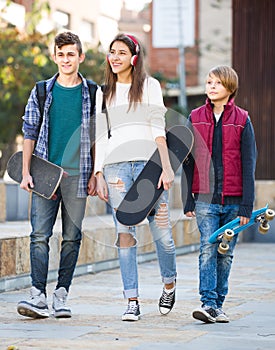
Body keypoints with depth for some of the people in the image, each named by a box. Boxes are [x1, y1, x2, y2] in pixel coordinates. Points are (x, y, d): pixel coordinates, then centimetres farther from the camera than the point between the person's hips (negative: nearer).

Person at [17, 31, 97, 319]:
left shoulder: (92, 94, 7)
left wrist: (94, 174, 2)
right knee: (39, 235, -8)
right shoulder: (41, 92, 8)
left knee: (71, 238, 2)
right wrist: (26, 173, 1)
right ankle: (38, 296, -10)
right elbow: (30, 134, 9)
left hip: (77, 176, 0)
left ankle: (61, 297, 8)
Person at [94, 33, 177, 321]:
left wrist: (166, 166, -8)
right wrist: (98, 174, 7)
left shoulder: (149, 86, 8)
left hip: (149, 162, -2)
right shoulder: (104, 93, 16)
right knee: (124, 234, -2)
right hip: (116, 165, 2)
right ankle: (132, 301, 1)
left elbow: (158, 129, 1)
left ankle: (169, 284, 22)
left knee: (161, 232, -4)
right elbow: (100, 136, 15)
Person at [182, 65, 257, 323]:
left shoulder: (241, 120, 3)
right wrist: (188, 200, 4)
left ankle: (218, 305, 15)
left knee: (226, 254, 6)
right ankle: (208, 304, -15)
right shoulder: (196, 119, 7)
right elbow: (188, 161, 9)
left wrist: (246, 205, -5)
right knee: (208, 249, -11)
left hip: (233, 200, 0)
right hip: (205, 198, 0)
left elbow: (248, 165, 1)